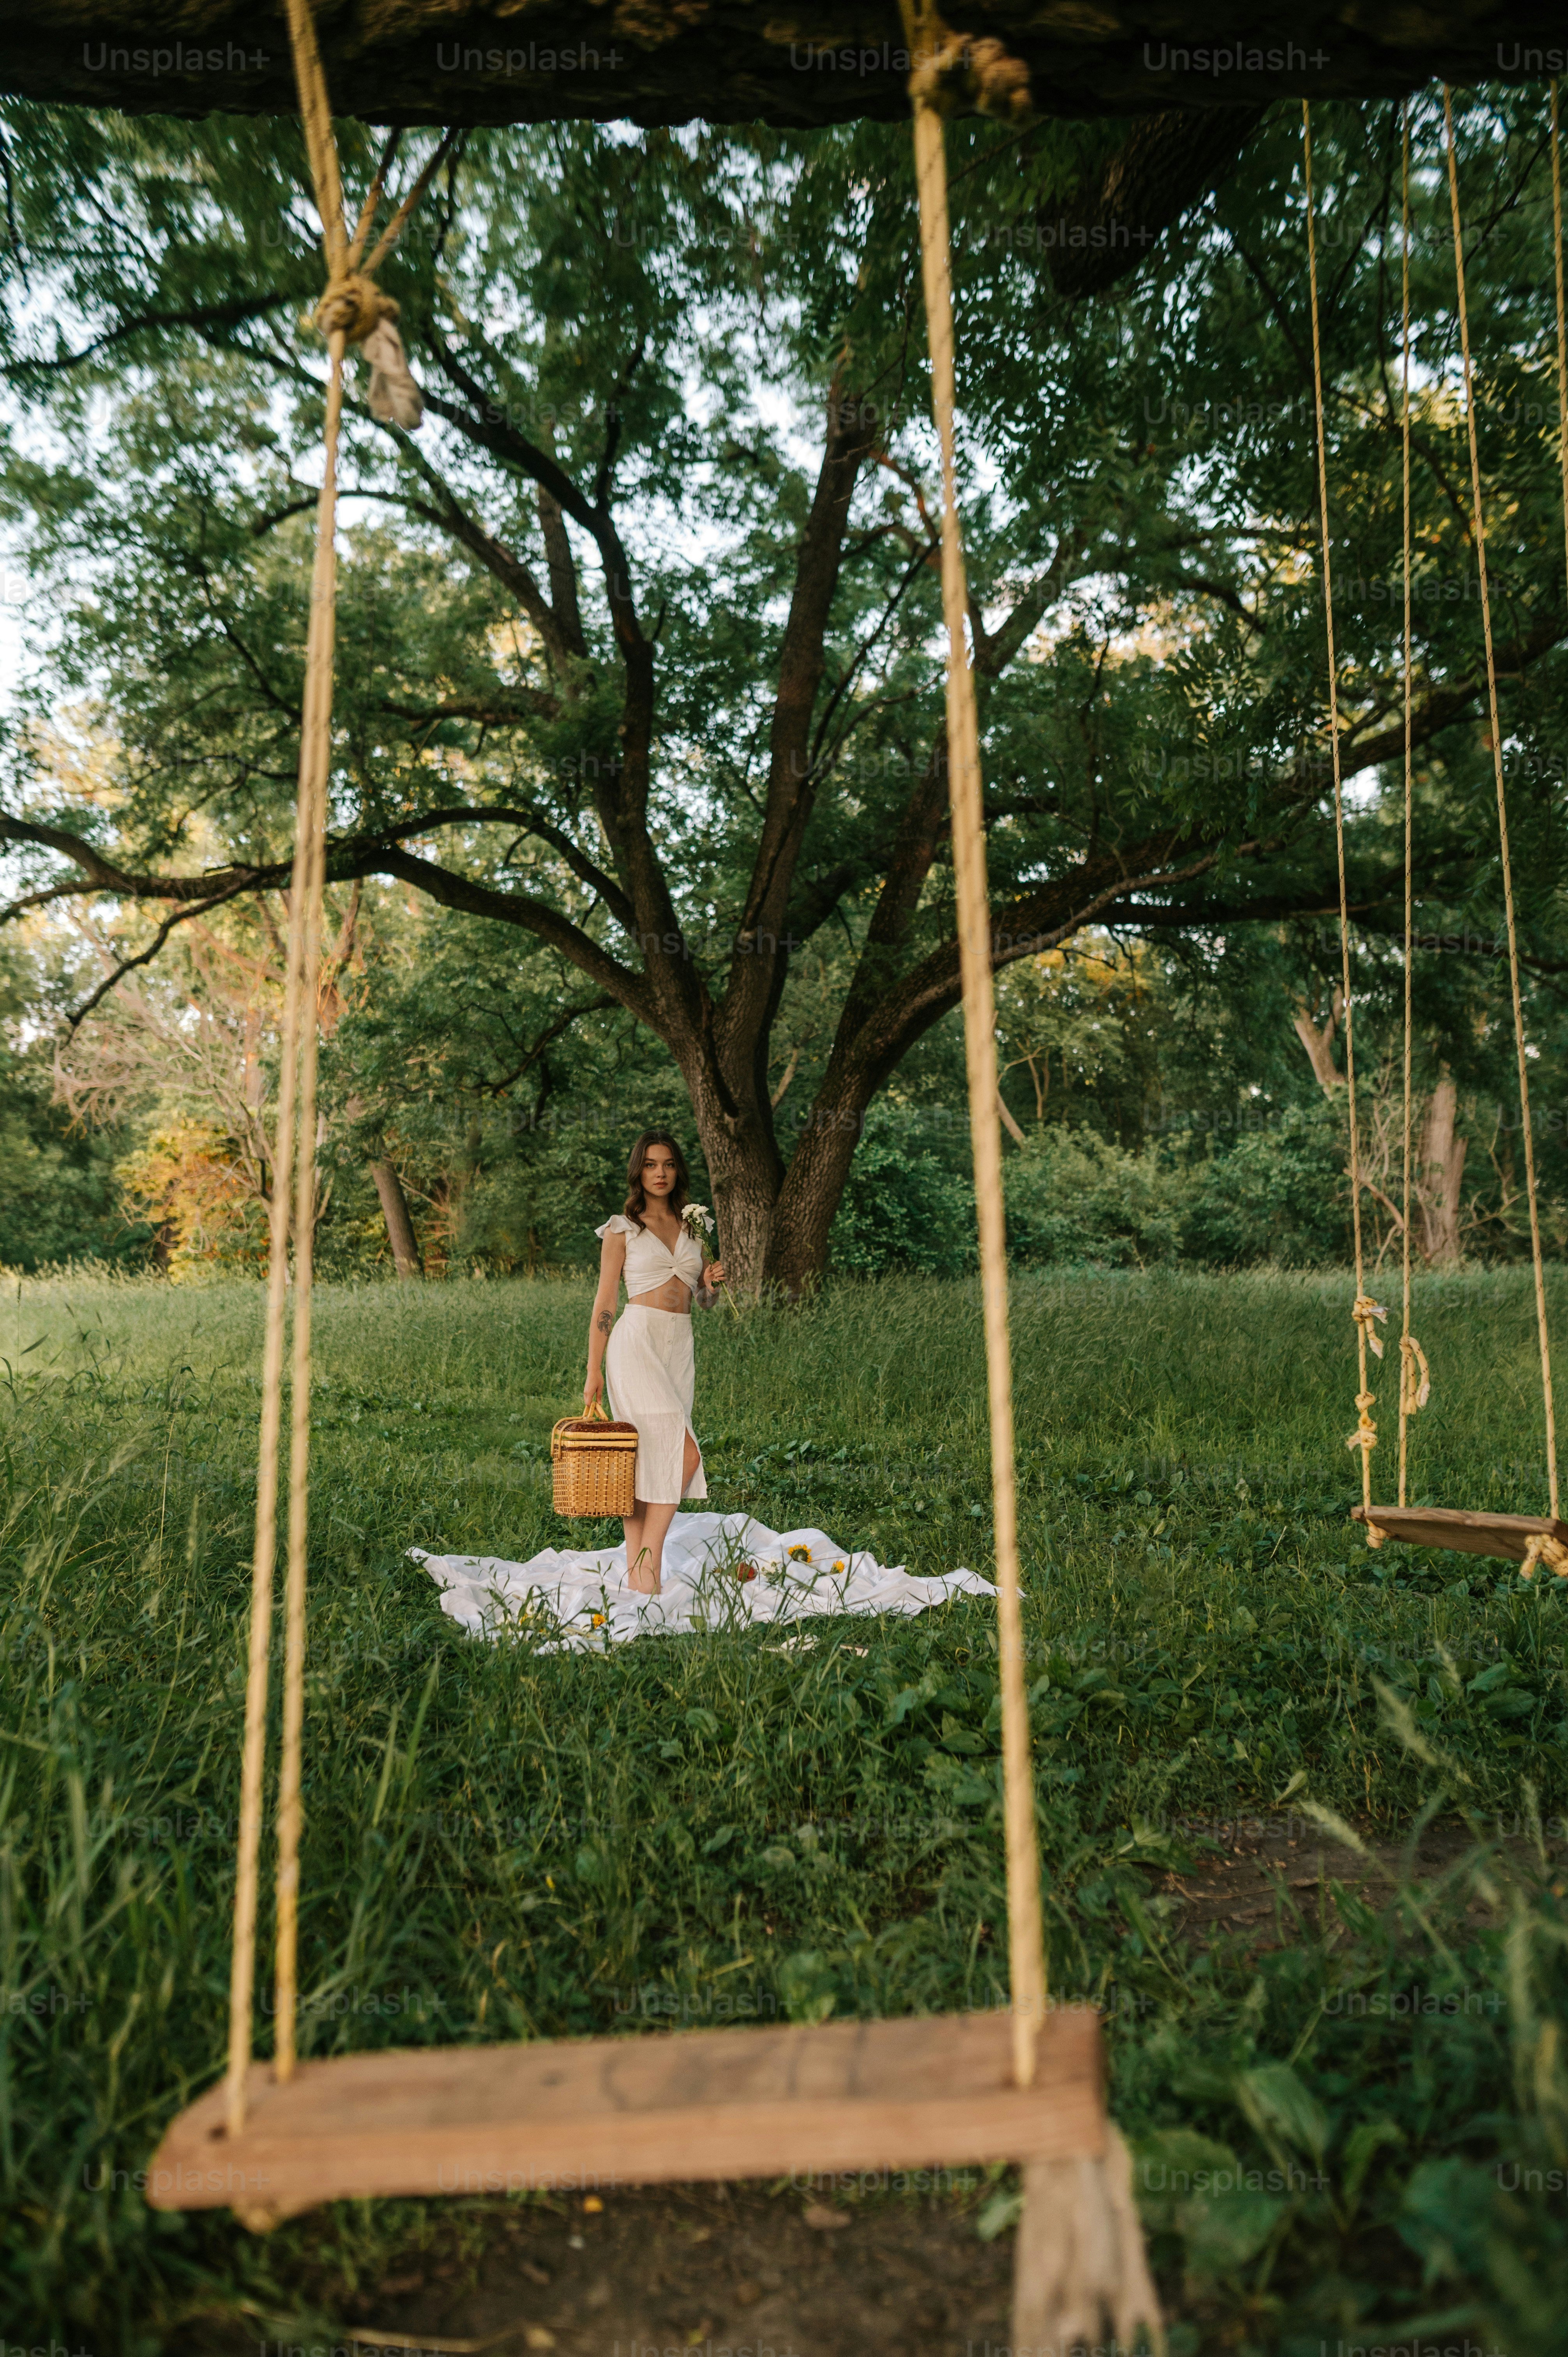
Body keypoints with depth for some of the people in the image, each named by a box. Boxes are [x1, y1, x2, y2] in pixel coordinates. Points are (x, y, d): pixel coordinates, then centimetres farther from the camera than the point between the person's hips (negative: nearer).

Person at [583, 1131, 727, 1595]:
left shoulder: (692, 1226, 15)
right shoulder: (622, 1229, 1)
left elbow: (704, 1298, 22)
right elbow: (605, 1304, 0)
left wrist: (712, 1283, -1)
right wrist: (593, 1372, -3)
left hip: (680, 1348, 5)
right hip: (636, 1343, -5)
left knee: (650, 1460, 5)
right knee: (684, 1453, -15)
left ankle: (638, 1570, 11)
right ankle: (648, 1559, -4)